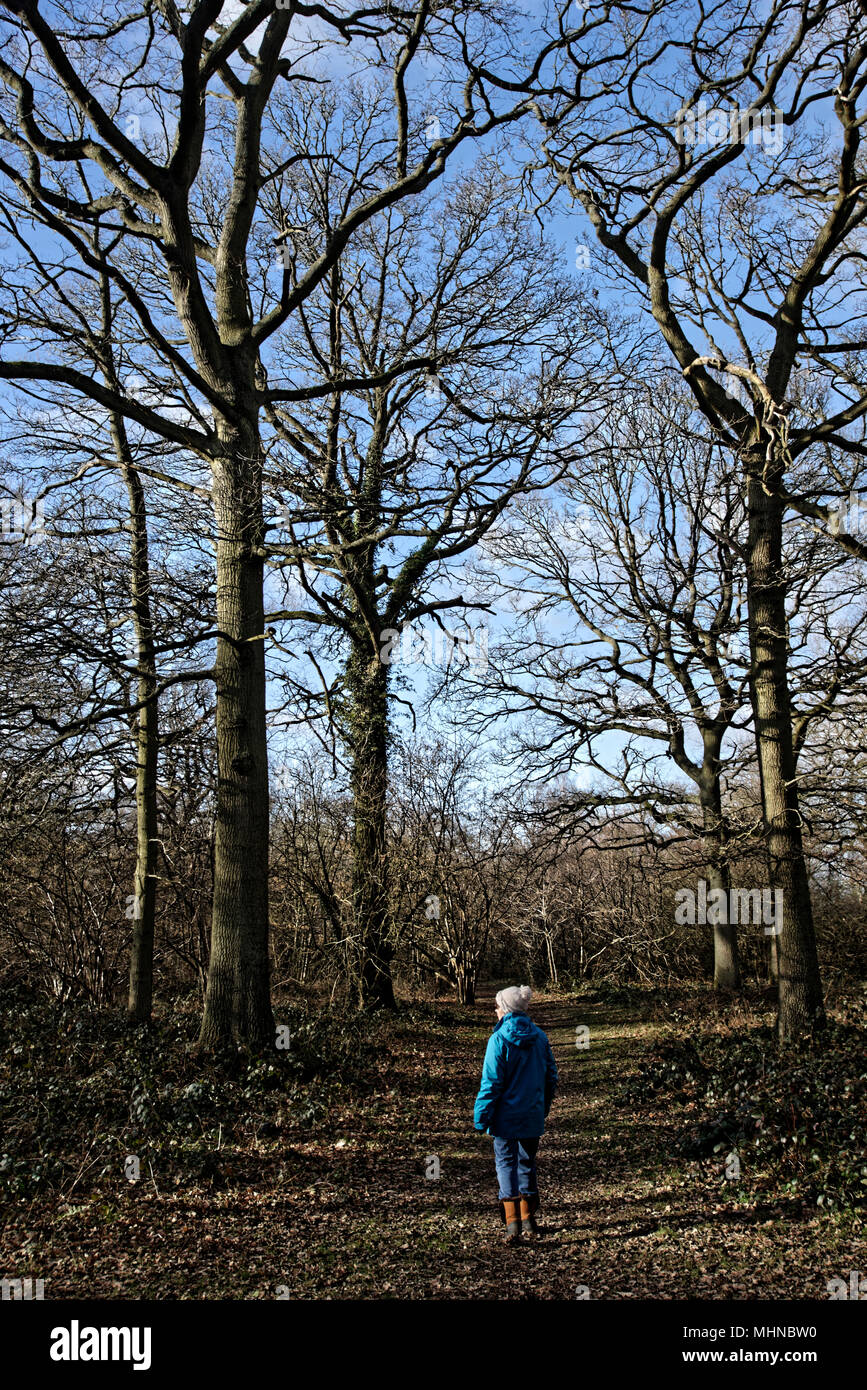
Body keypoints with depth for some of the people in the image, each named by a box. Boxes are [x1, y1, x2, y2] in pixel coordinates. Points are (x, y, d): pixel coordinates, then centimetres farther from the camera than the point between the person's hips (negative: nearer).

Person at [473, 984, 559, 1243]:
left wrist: (481, 1117, -8)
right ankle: (528, 1219, 22)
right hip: (533, 1115, 5)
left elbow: (491, 1082, -15)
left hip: (506, 1115, -5)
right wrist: (544, 1107, 21)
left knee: (506, 1163, 3)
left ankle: (513, 1221, -6)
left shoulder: (499, 1040, -15)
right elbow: (551, 1076, 9)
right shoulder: (539, 1037, 2)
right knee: (527, 1163, 17)